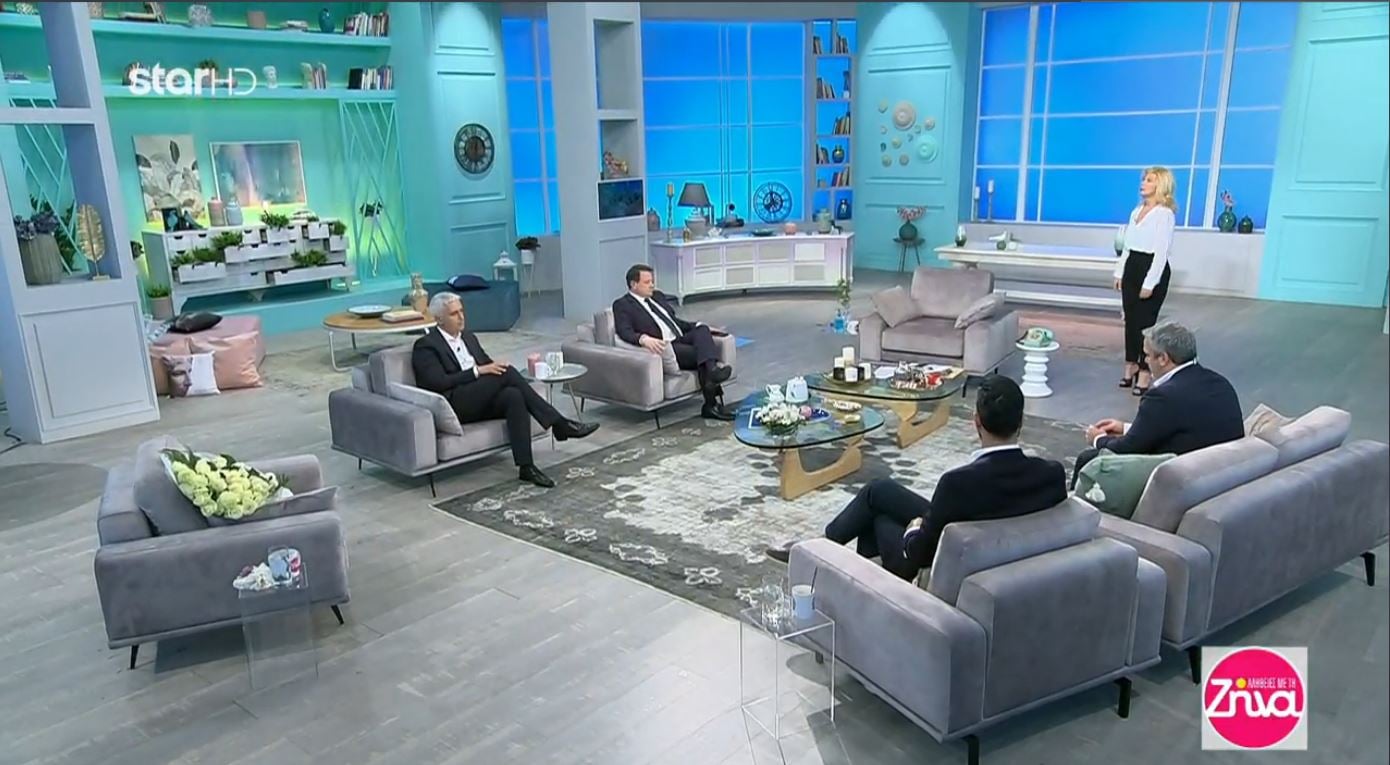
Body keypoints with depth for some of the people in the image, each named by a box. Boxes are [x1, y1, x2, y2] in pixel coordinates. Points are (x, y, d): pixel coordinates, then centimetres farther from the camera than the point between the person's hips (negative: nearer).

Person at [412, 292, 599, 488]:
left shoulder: (469, 338, 23)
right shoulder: (425, 346, 0)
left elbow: (490, 367, 21)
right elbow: (438, 383, -13)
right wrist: (478, 371, -18)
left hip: (482, 401, 6)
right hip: (453, 407, -6)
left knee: (514, 396, -29)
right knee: (506, 372, -26)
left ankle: (526, 467, -37)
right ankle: (559, 424, -25)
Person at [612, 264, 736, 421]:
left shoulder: (657, 296, 23)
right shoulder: (622, 305, 0)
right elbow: (624, 332, -15)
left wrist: (702, 327, 11)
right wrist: (644, 339, -37)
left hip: (680, 339, 7)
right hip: (662, 348, -7)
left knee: (701, 329, -23)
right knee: (701, 352, -26)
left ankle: (713, 367, -42)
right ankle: (711, 404, -29)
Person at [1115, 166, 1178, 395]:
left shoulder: (1164, 214, -12)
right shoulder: (1137, 211, 12)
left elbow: (1161, 251, -17)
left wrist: (1149, 283, -20)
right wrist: (1120, 272, 11)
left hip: (1152, 269, -7)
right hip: (1132, 267, 7)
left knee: (1145, 322, -2)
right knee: (1130, 319, 12)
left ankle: (1145, 371, 8)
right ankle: (1131, 365, 25)